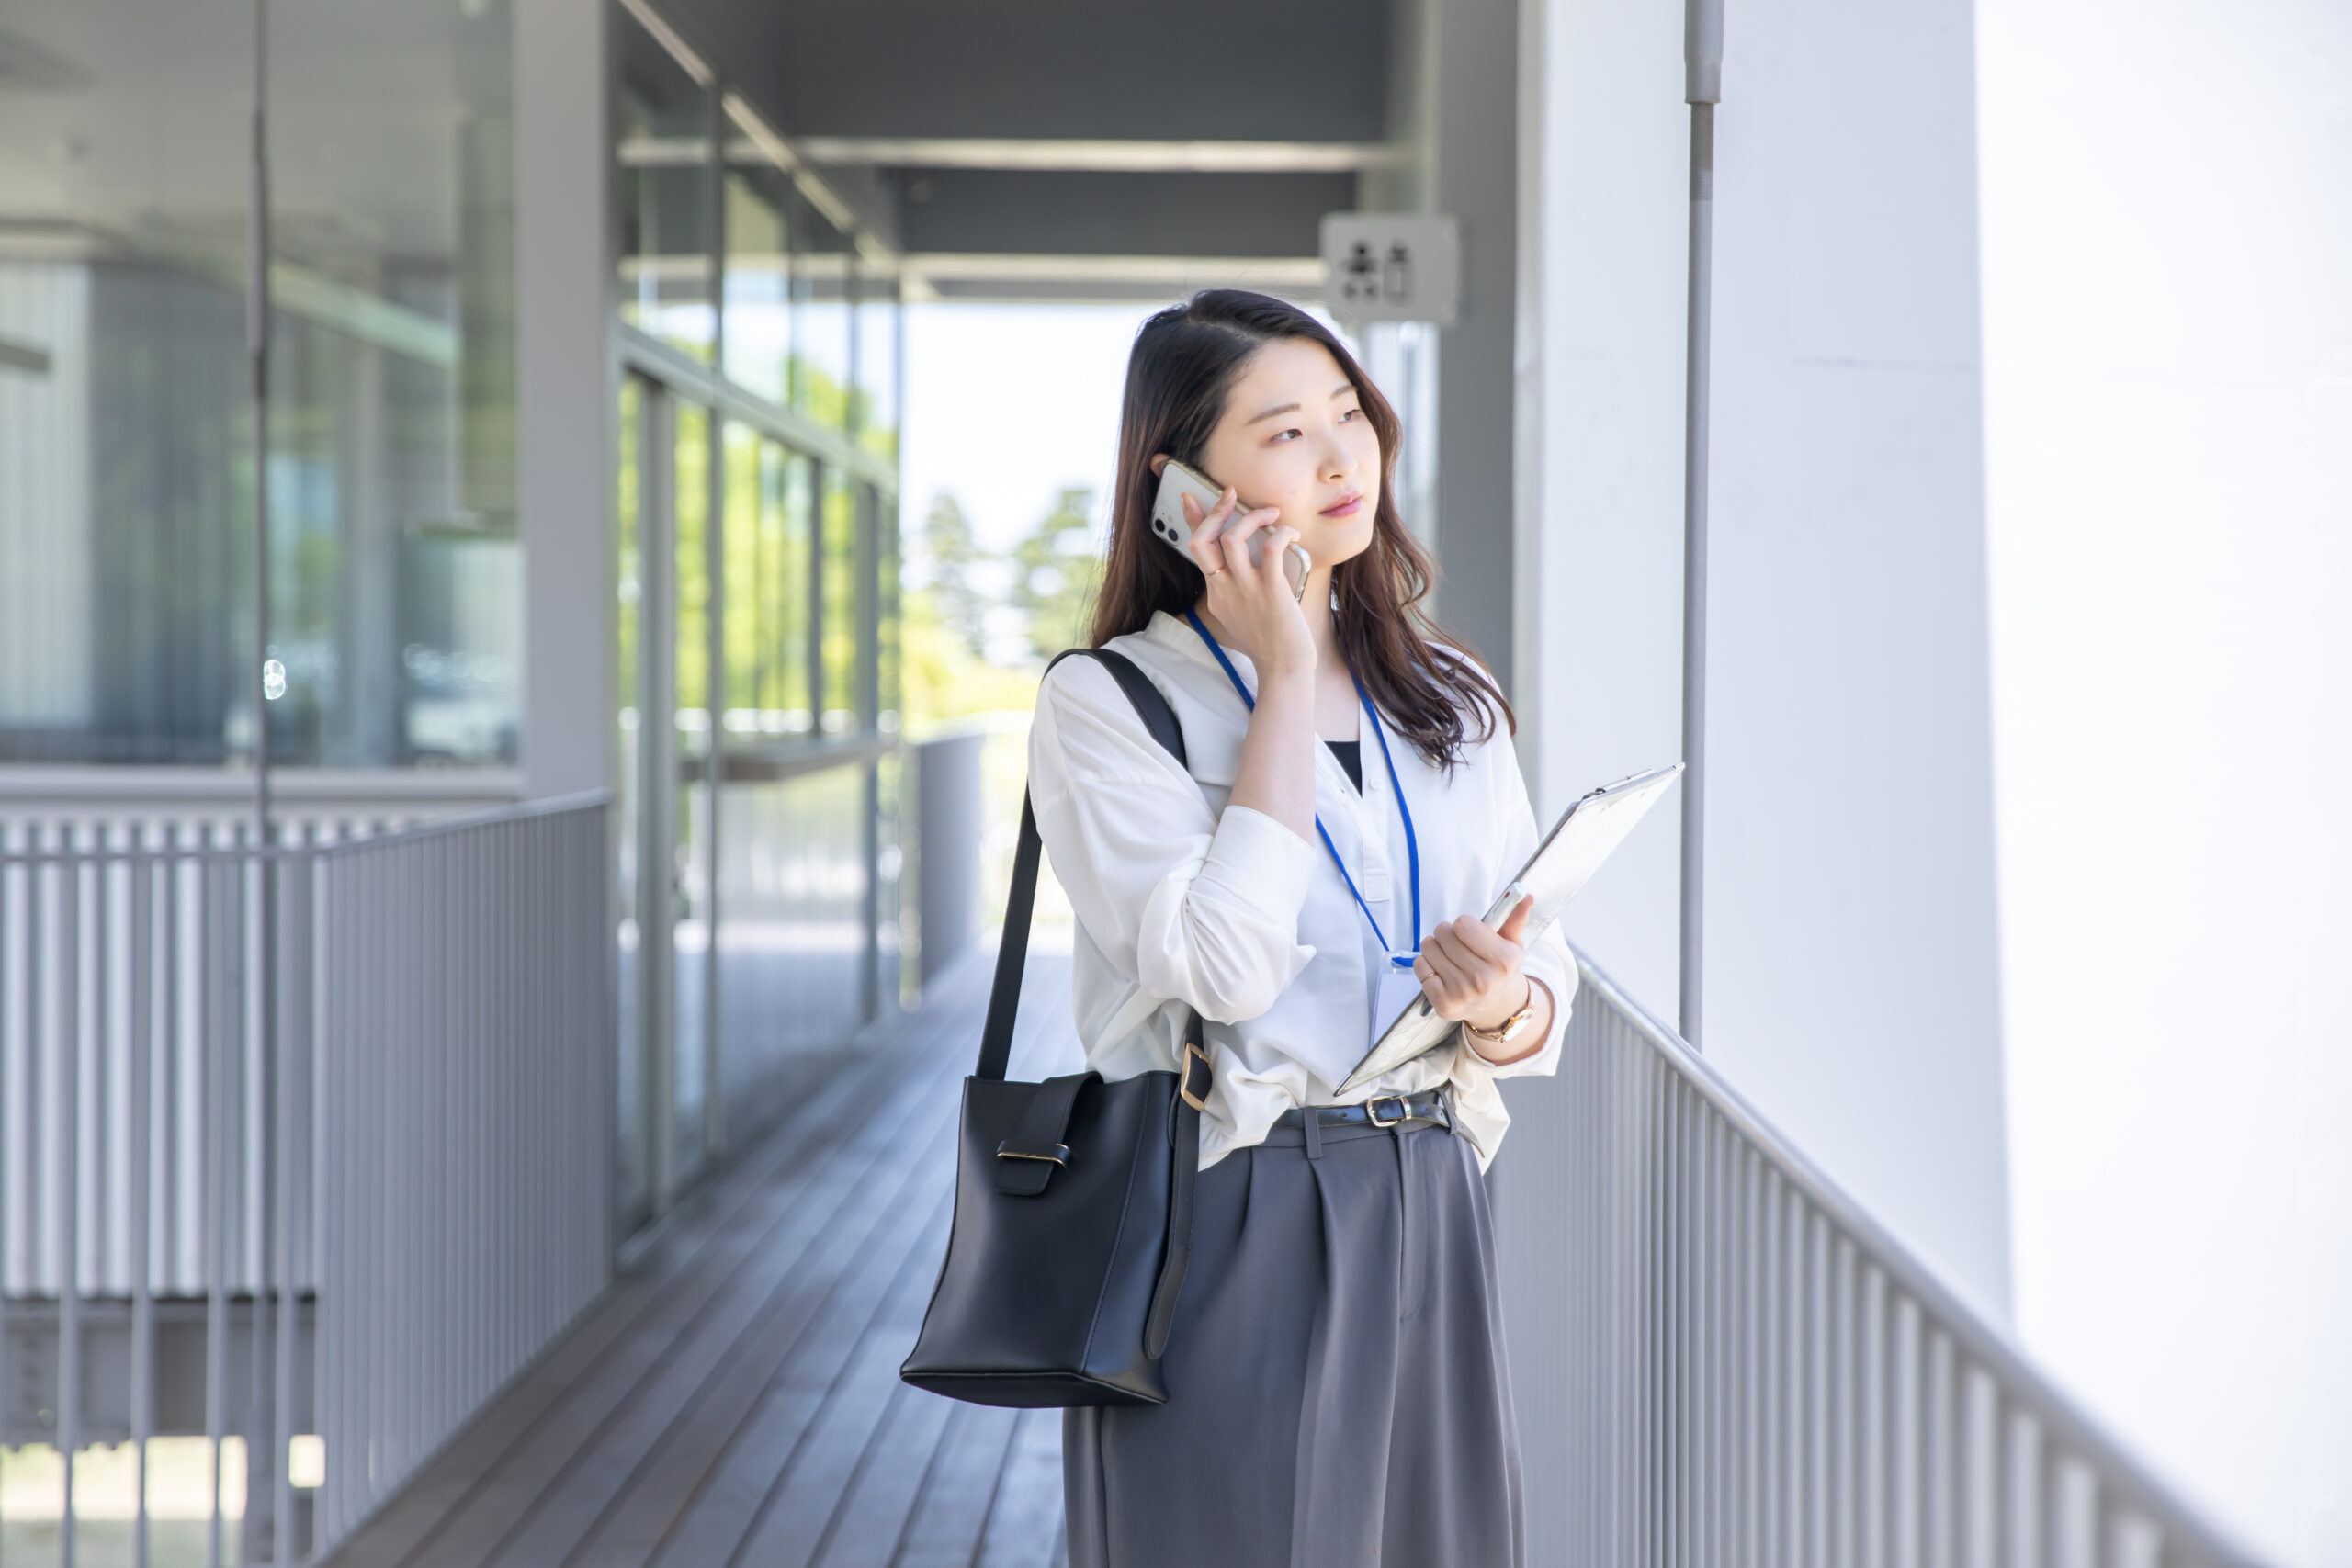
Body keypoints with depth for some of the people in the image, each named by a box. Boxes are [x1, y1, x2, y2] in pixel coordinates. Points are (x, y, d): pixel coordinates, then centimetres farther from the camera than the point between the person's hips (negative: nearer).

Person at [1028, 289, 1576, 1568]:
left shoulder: (1451, 701, 10)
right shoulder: (1106, 700, -6)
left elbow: (1547, 974, 8)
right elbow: (1225, 967, -19)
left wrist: (1504, 1008, -17)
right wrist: (1285, 673, -13)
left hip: (1427, 1212, 5)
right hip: (1225, 1230, -5)